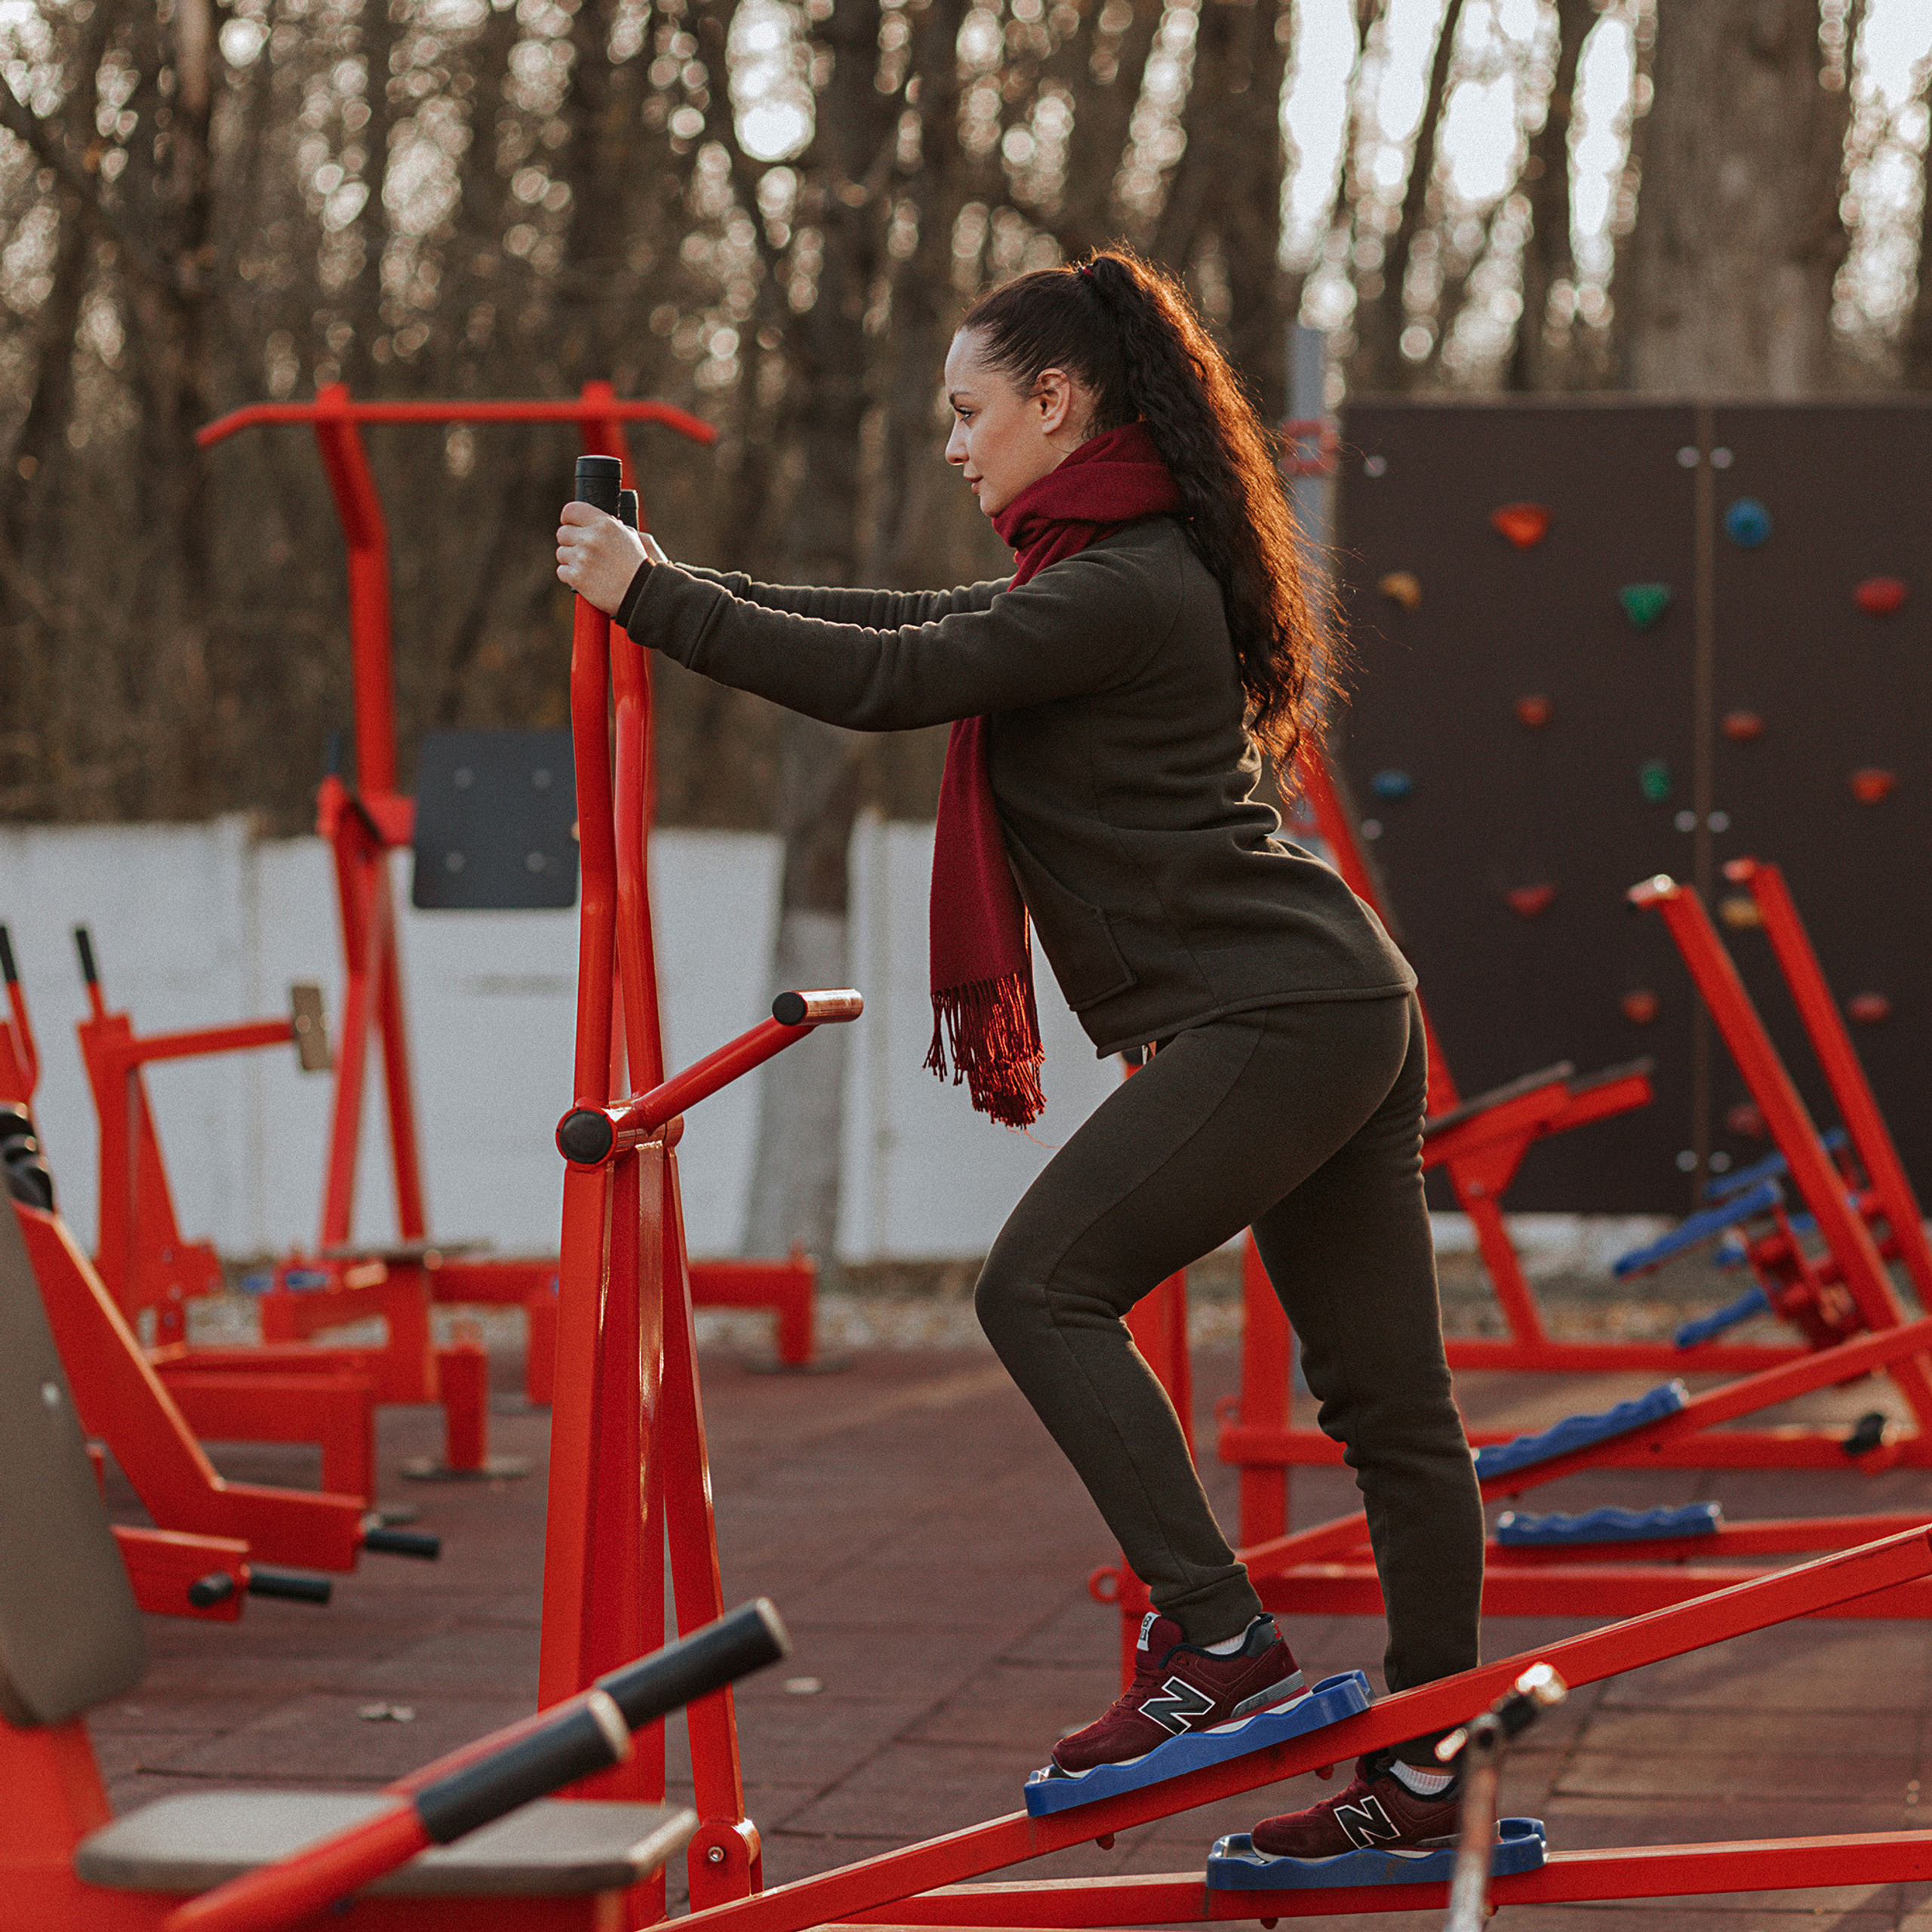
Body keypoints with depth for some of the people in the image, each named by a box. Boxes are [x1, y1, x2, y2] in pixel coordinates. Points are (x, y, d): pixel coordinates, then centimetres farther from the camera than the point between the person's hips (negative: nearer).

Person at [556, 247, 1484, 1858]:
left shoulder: (1124, 588, -13)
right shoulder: (1126, 569, 19)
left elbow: (893, 683, -18)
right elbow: (914, 629, 23)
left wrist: (651, 599, -12)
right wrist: (681, 589, 18)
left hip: (1275, 1018, -10)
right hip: (1341, 1008, 10)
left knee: (1046, 1288, -12)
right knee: (1386, 1395, 9)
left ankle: (1220, 1645, -12)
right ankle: (1427, 1772, 13)